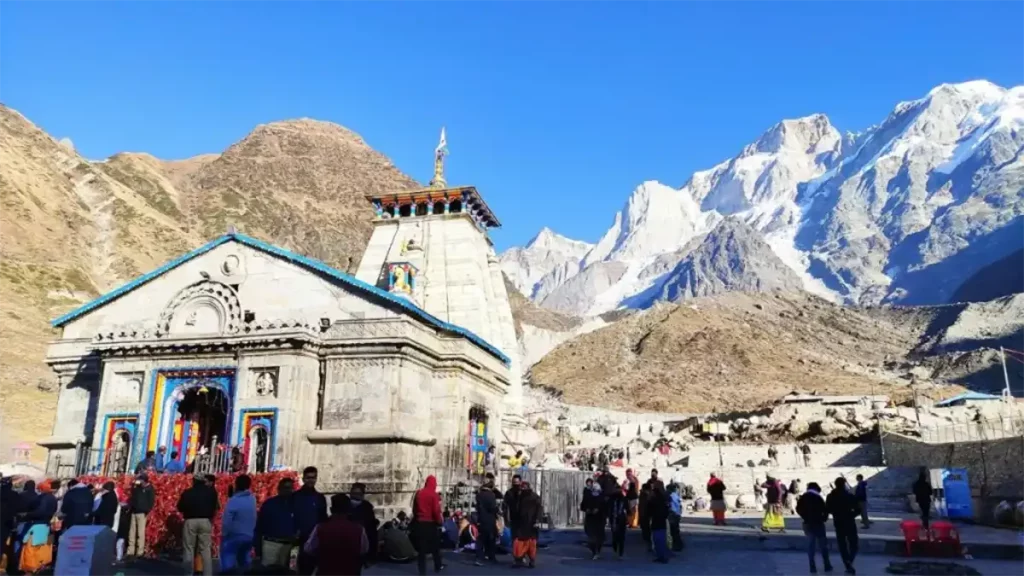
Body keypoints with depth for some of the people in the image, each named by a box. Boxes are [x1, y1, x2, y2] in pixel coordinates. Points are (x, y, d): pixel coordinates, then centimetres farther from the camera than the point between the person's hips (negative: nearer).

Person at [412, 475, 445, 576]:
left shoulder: (418, 493, 2)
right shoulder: (433, 494, -12)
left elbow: (414, 508, 9)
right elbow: (436, 510, -14)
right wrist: (439, 521, -1)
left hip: (419, 523, 3)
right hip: (430, 523, -3)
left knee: (421, 548, 7)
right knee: (435, 546, 16)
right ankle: (438, 566, 30)